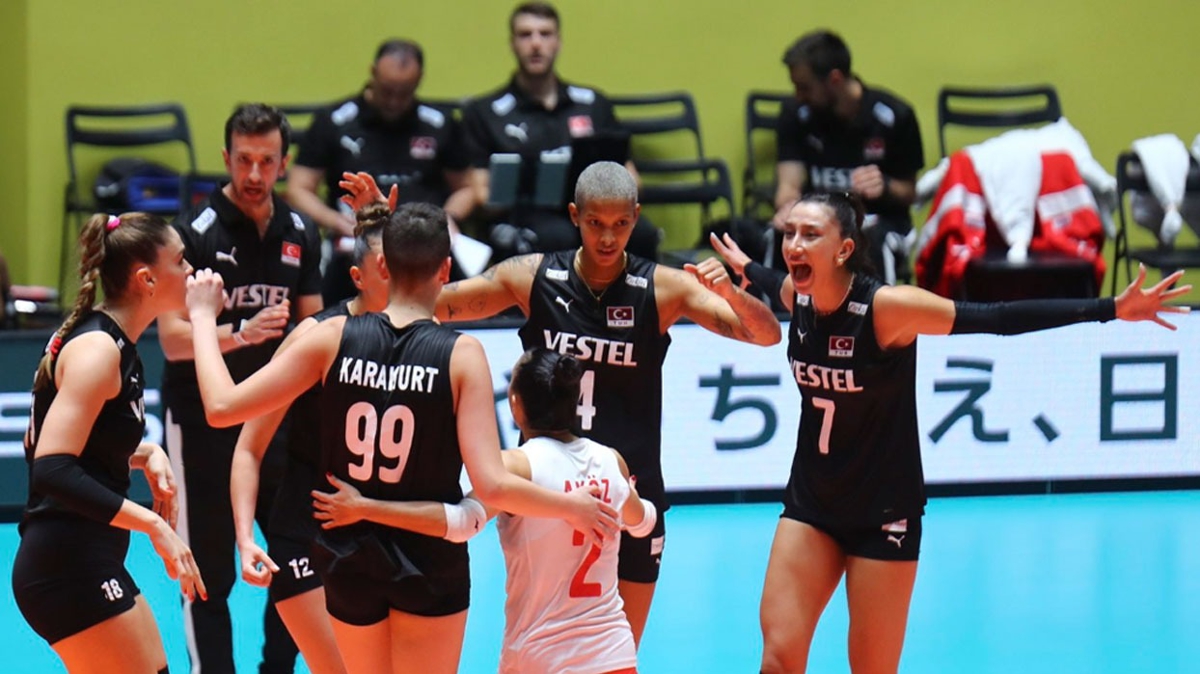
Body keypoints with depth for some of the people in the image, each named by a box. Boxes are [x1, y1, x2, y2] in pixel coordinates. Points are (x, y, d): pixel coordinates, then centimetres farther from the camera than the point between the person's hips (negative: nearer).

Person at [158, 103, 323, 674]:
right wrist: (241, 334, -29)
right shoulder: (195, 232, -10)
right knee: (210, 577, 0)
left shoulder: (300, 234, 6)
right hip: (202, 425, -5)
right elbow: (173, 339, -16)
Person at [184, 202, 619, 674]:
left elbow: (223, 407, -7)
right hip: (431, 564, -2)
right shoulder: (461, 355, -14)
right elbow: (492, 486, -20)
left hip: (349, 562, 3)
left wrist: (203, 316, 7)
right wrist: (571, 506, -4)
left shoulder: (333, 337, -9)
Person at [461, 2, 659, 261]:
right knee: (557, 237, -41)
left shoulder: (594, 104, 24)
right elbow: (480, 193, 8)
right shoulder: (484, 113, 15)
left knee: (639, 233, -34)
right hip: (528, 216, -3)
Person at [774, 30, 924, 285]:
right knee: (779, 239, -33)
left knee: (873, 243, -38)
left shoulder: (894, 116, -5)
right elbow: (789, 184, -6)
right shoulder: (796, 114, 1)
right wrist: (790, 208, -30)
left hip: (878, 221, -2)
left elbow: (909, 193, 1)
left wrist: (885, 187, -22)